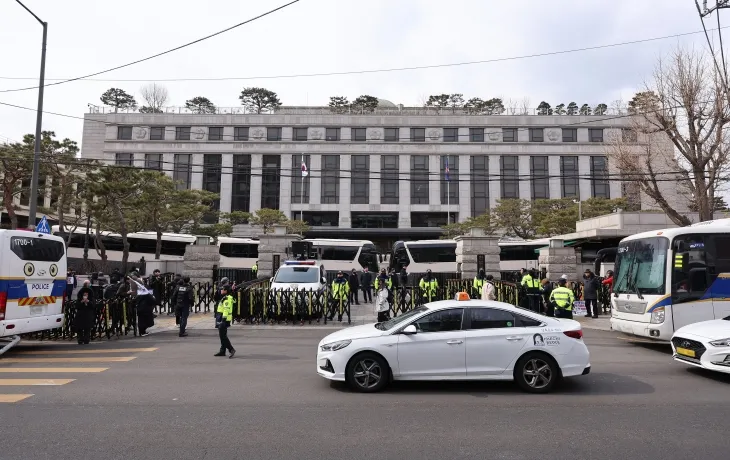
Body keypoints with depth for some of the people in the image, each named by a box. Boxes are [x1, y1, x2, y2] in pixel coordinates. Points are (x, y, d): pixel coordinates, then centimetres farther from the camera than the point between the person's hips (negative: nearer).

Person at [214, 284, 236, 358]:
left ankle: (231, 349, -9)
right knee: (222, 335, 13)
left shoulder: (227, 299, -18)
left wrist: (223, 320, -25)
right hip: (221, 319, 10)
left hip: (224, 320, -10)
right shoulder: (224, 298, 15)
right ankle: (222, 351, 19)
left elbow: (226, 310, -23)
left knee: (223, 336, -11)